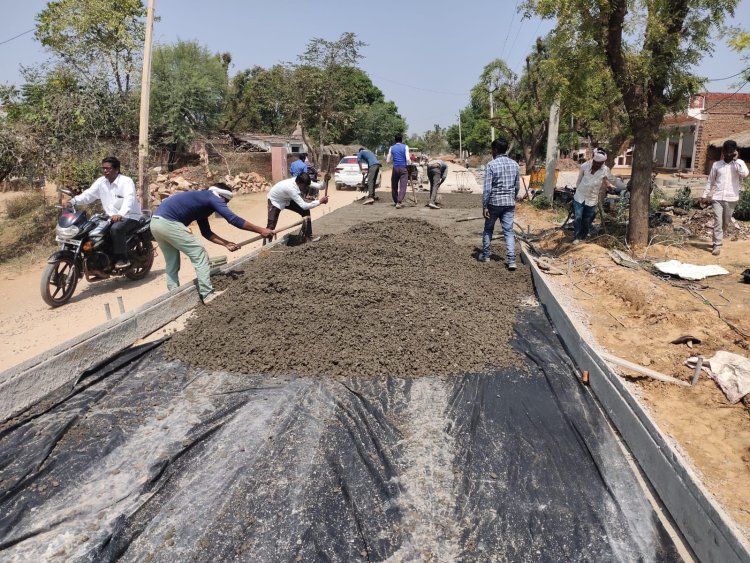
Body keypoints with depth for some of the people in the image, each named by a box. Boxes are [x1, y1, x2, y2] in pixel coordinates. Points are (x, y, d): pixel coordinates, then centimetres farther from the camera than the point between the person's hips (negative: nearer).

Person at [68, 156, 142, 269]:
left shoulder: (126, 181, -12)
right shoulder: (101, 182, 7)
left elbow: (129, 199, -29)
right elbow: (88, 194, 1)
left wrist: (120, 214, -46)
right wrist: (73, 201, -18)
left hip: (130, 217, -7)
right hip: (111, 217, 7)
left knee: (116, 229, -35)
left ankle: (122, 259, -25)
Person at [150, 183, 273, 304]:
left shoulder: (202, 201, 26)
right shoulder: (212, 197, -1)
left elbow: (206, 232, 25)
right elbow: (233, 219, -10)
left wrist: (226, 243, 16)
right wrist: (261, 230, -7)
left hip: (156, 222, 10)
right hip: (168, 223, -10)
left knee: (172, 262, 20)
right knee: (199, 255, -1)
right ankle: (208, 295, 1)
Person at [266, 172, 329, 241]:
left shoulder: (304, 182, -24)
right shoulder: (291, 188, -45)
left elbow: (319, 186, -15)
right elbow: (304, 206, -47)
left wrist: (325, 180, -36)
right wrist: (320, 201, -41)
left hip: (287, 200, 7)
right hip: (275, 200, -7)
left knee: (305, 211, -3)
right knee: (271, 226, -15)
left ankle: (308, 237, 8)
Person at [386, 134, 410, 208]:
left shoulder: (392, 148, 7)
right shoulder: (405, 147, 1)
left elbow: (388, 160, 9)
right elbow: (407, 159, -7)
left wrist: (386, 158, 31)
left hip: (395, 168, 2)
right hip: (403, 168, -2)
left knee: (394, 186, 15)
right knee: (403, 186, -8)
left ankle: (396, 201, 25)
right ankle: (399, 202, -23)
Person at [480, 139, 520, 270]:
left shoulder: (491, 165, -11)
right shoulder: (514, 164, 5)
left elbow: (487, 189, -14)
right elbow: (517, 186, 10)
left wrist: (484, 206, -10)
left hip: (494, 202, -3)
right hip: (509, 203, 4)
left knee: (488, 229, 15)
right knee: (509, 231, 4)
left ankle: (485, 255, 26)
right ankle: (511, 260, -5)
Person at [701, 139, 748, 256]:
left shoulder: (738, 164, 1)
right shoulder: (716, 164, 5)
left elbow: (744, 174, -20)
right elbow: (710, 181, 12)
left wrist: (736, 160, -12)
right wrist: (705, 196, 8)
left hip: (731, 199, 0)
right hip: (717, 198, 0)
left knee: (726, 222, 12)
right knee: (717, 222, -7)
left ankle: (719, 239, 32)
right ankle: (717, 245, -6)